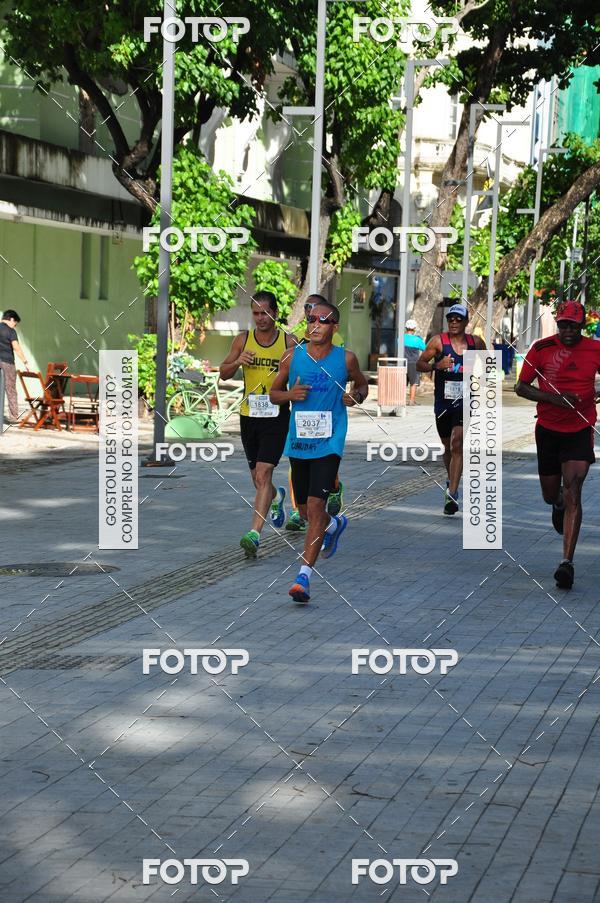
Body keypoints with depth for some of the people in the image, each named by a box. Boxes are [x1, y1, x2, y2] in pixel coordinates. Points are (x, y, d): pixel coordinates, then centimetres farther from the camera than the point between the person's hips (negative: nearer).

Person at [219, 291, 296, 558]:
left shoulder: (289, 343, -3)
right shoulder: (243, 340, 3)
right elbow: (223, 374, 6)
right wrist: (237, 362, -14)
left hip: (276, 416, -4)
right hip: (249, 415, 4)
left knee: (263, 475, -15)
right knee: (258, 478, 16)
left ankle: (254, 535, -19)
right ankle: (276, 496, 51)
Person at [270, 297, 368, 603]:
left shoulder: (345, 359, -2)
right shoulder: (292, 356, 1)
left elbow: (362, 384, 17)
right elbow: (274, 393, 10)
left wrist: (357, 397, -5)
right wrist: (290, 394, -11)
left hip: (329, 442, -3)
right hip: (298, 441, 3)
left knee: (315, 506, -16)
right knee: (305, 510, 15)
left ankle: (304, 574, -16)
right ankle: (334, 525, 50)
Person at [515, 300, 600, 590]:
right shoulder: (542, 348, -7)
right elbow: (521, 387, -5)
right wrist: (554, 398, -19)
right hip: (548, 429, 1)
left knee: (572, 492, -14)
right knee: (551, 495, 12)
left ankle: (567, 562, -16)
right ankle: (559, 504, 53)